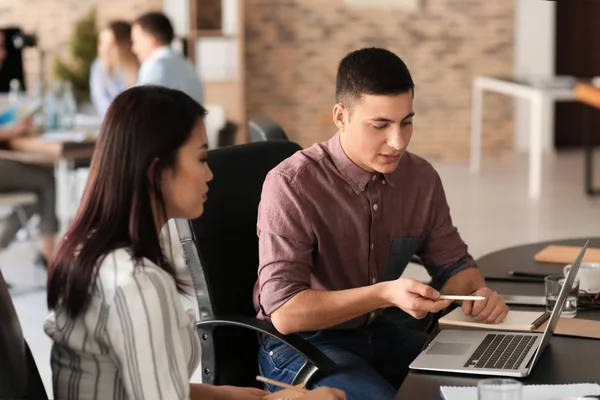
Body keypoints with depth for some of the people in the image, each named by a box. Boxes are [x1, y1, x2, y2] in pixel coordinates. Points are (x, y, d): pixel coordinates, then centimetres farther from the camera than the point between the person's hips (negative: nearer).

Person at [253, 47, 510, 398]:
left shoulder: (421, 177, -4)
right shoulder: (291, 185, -22)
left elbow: (453, 263, 9)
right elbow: (285, 311, -25)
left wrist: (478, 292, -15)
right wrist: (385, 294, -35)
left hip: (380, 333, 6)